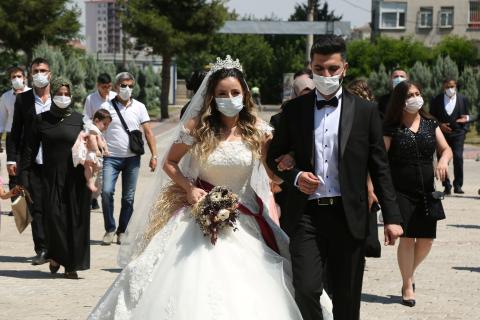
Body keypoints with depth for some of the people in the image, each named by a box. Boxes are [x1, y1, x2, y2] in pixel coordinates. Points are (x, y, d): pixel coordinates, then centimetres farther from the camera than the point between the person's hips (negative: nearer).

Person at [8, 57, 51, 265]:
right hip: (32, 162, 0)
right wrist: (11, 159, 1)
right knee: (36, 207, 0)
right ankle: (41, 250, 3)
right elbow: (16, 132, 7)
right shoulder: (23, 100, 6)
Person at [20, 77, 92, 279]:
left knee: (75, 219, -1)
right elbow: (30, 149, 6)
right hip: (51, 177, 0)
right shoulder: (42, 120, 5)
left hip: (75, 178, 0)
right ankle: (57, 255, 19)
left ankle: (72, 265, 7)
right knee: (54, 217, -6)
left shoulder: (79, 120, 5)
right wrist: (24, 176, 0)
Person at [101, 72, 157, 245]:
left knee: (128, 197, 5)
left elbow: (148, 132, 7)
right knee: (106, 192, -15)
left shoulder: (139, 107, 7)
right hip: (111, 157, -2)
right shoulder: (107, 107, 1)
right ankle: (110, 229, 0)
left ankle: (122, 231, 16)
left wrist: (154, 155, 1)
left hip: (132, 158, 2)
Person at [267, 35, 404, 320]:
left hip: (349, 216, 0)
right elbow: (275, 157, 14)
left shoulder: (365, 111, 4)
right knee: (306, 291, -12)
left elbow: (380, 168, 5)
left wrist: (392, 217, -1)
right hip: (306, 214, 0)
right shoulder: (294, 110, 7)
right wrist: (295, 176, -7)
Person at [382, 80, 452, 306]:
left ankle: (409, 272, 32)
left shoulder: (430, 124, 9)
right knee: (407, 237, -8)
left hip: (426, 191, 4)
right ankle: (407, 285, 9)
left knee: (426, 239, 3)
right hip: (401, 192, -4)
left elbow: (446, 149, 9)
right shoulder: (391, 128, -4)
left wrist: (443, 160, -14)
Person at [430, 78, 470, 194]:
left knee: (458, 158, -11)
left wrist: (464, 129, -4)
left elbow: (467, 116, 12)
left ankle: (458, 185, -3)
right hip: (442, 132, 1)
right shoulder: (436, 100, 3)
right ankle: (446, 186, 8)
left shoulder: (463, 99, 5)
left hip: (457, 133, -1)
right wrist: (440, 125, -9)